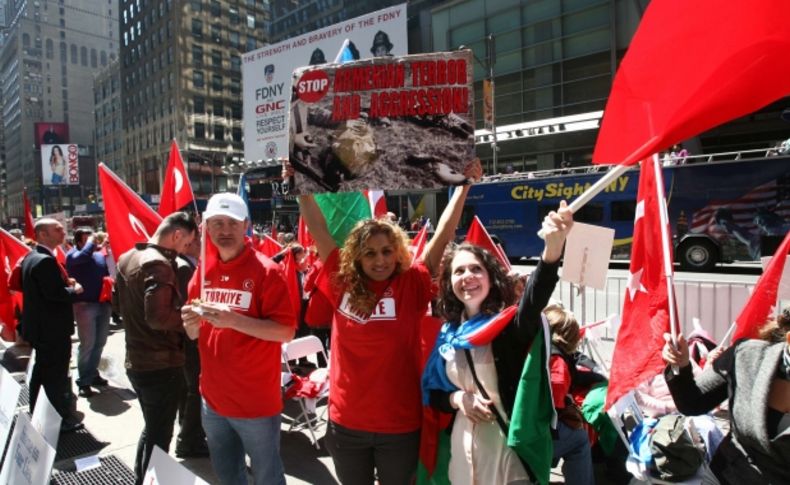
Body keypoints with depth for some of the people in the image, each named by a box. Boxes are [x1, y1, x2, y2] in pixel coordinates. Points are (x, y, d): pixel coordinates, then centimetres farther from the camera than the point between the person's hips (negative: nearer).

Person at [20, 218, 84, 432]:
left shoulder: (31, 257, 10)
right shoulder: (45, 261, -23)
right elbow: (55, 294, -29)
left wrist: (65, 283, 6)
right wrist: (75, 289, -11)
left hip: (40, 326, 11)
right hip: (52, 328, -11)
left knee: (41, 374, 21)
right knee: (57, 376, 0)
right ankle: (62, 420, 11)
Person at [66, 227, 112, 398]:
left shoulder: (101, 254, 11)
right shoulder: (73, 255, -3)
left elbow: (109, 273, 13)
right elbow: (83, 256, -26)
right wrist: (91, 243, -12)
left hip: (103, 304, 5)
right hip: (85, 305, -5)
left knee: (99, 343, 14)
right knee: (87, 344, -3)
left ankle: (93, 373, 30)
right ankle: (83, 381, 8)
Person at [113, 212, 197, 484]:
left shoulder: (127, 258, 8)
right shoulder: (158, 264, -22)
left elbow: (118, 303, 19)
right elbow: (159, 317, -30)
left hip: (136, 360, 9)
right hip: (161, 365, -9)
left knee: (151, 430, 24)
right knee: (159, 436, 5)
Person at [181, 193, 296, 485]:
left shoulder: (267, 271, -14)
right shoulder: (203, 271, 5)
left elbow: (286, 331, -18)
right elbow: (195, 334, 12)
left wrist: (234, 320, -29)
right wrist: (191, 323, -11)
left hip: (256, 402, -6)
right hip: (212, 399, 6)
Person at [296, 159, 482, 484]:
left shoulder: (412, 286, -8)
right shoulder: (343, 285, -4)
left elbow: (444, 236, -11)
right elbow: (317, 230, -1)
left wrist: (464, 185, -13)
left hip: (400, 425, -1)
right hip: (346, 423, 2)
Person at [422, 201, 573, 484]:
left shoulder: (510, 323, -11)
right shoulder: (447, 334, 3)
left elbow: (535, 298, -34)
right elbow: (432, 393, 11)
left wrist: (553, 247, -52)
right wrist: (456, 398, -12)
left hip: (509, 443, -4)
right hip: (463, 447, 5)